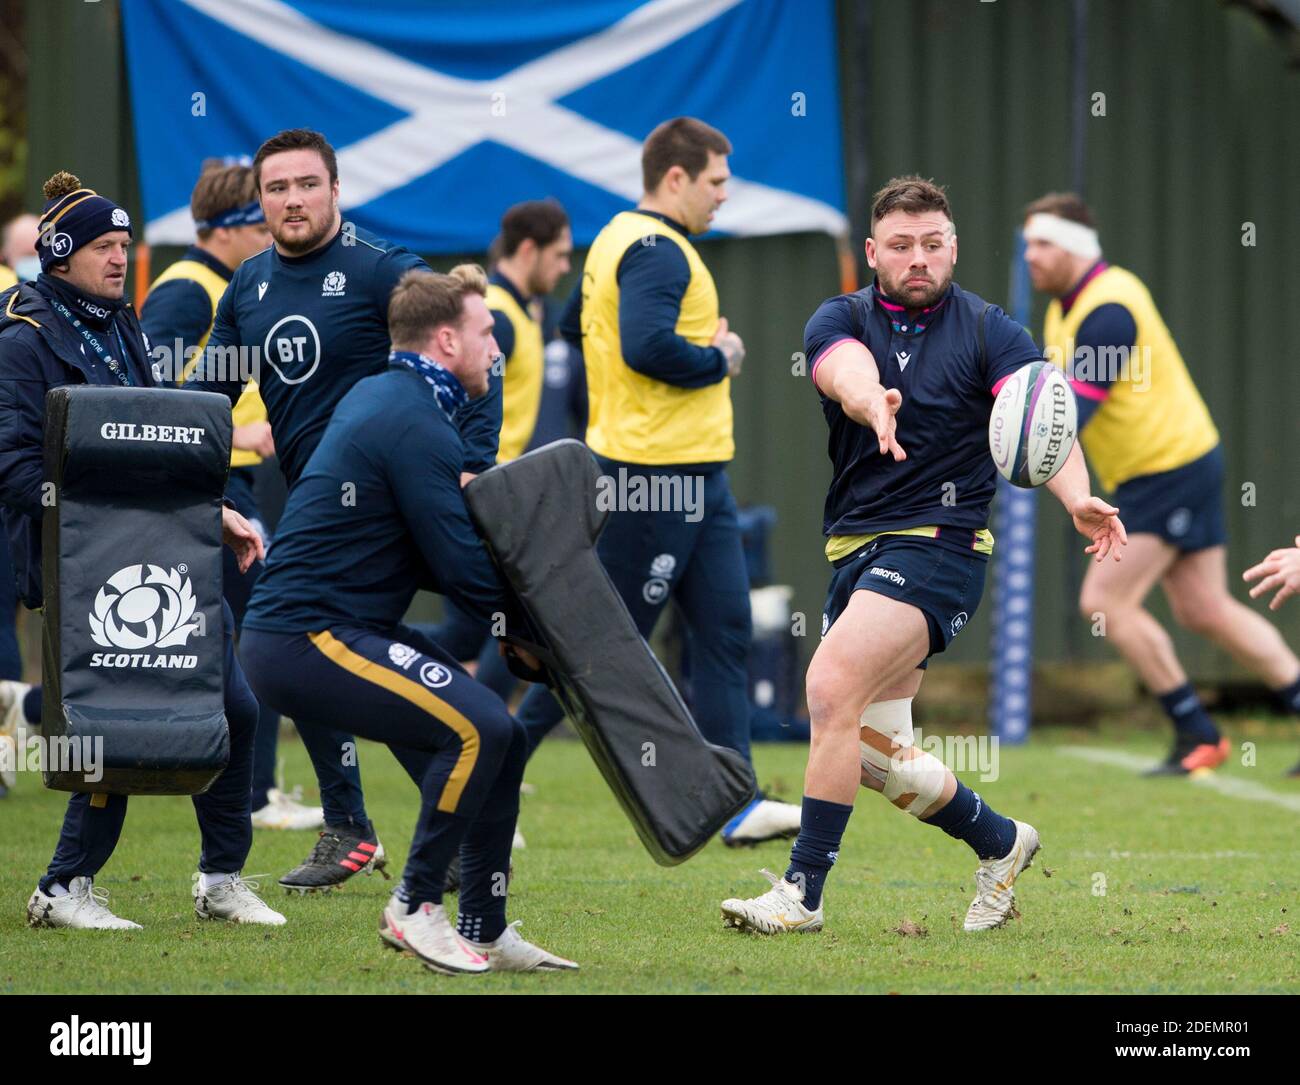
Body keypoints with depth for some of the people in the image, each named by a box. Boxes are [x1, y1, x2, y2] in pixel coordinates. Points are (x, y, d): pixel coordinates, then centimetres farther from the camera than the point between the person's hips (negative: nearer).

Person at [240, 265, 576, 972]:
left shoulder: (379, 396, 16)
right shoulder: (416, 425, -16)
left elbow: (422, 557, 22)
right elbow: (464, 573, -18)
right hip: (306, 640, -11)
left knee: (497, 739, 10)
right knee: (479, 725, -24)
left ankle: (483, 932, 15)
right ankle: (415, 908, -11)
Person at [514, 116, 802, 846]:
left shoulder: (619, 240, 15)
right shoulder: (656, 251, -16)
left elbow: (574, 325, 24)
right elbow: (647, 346, -31)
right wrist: (719, 360, -14)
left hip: (695, 475, 10)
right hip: (658, 475, -10)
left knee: (726, 630, 6)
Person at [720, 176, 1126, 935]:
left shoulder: (990, 332, -2)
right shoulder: (840, 321, 4)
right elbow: (848, 372, -21)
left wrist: (1078, 498, -38)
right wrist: (871, 403, -46)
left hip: (940, 540, -5)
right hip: (856, 550, 5)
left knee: (832, 686, -23)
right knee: (876, 755, 8)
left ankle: (803, 892, -16)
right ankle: (1002, 842, 34)